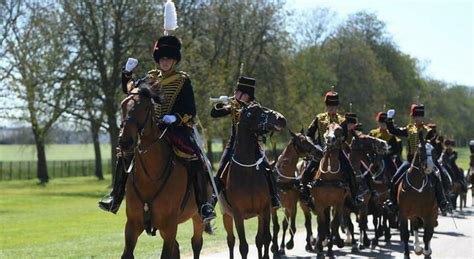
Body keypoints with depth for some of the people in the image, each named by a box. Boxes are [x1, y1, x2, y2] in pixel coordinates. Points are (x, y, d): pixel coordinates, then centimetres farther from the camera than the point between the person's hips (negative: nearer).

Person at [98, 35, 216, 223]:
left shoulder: (183, 80, 0)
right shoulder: (151, 78, 13)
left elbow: (190, 111, -5)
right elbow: (129, 89, 27)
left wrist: (176, 118, -23)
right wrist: (127, 73, 9)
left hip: (177, 127, -5)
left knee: (196, 158, -27)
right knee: (124, 153, -2)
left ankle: (204, 204, -24)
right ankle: (115, 199, 7)